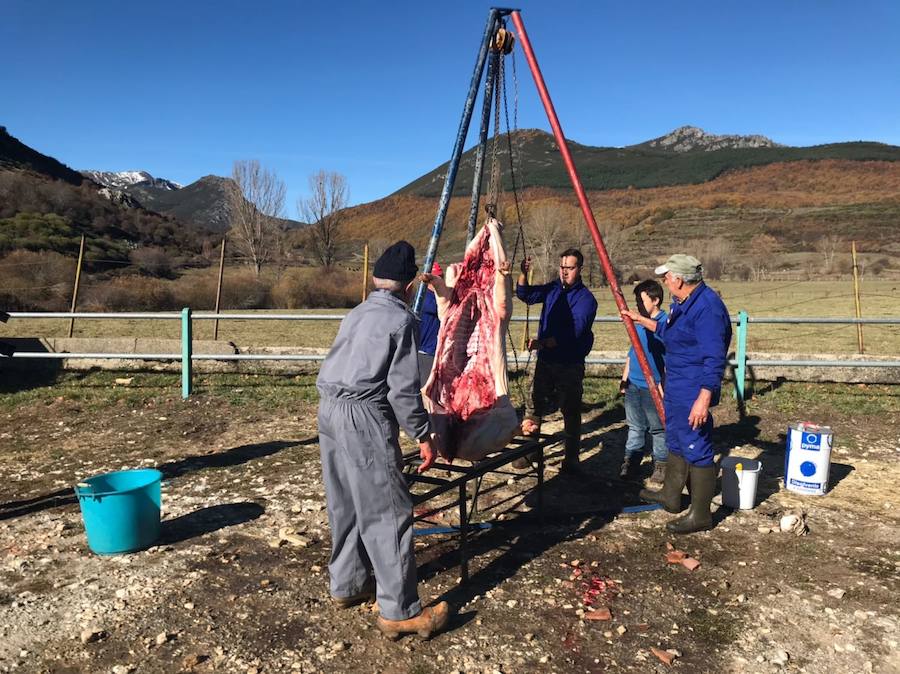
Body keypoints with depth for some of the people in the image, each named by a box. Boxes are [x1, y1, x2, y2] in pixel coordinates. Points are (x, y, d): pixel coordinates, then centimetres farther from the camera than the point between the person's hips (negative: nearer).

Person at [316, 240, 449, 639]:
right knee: (388, 512, -2)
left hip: (329, 410, 9)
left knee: (345, 505, 18)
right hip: (364, 416, -9)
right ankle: (399, 611, 4)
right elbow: (403, 388, -12)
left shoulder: (356, 314, 16)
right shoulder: (401, 319, -8)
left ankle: (346, 585, 31)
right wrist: (423, 436, -5)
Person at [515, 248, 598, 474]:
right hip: (545, 361, 5)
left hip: (570, 365, -5)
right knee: (534, 406, 5)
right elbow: (525, 294, 8)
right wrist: (524, 274, -11)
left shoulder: (585, 298, -12)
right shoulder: (552, 289, 7)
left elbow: (573, 333, -21)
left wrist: (542, 343, -28)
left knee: (571, 411, 5)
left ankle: (571, 459, 16)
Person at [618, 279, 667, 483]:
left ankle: (661, 464, 18)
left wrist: (663, 384, -18)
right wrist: (625, 378, 18)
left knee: (658, 428, 6)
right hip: (633, 384, 7)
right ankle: (631, 461, 23)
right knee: (635, 426, 14)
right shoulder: (638, 322, 10)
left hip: (653, 387, -7)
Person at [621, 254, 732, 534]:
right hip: (676, 387, 11)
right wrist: (641, 320, 30)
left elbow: (714, 359, -28)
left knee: (697, 450, 0)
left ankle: (700, 515, 13)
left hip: (694, 392, -11)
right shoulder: (682, 302, 10)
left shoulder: (707, 307, -24)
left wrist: (704, 398, -31)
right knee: (675, 442, 23)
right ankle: (670, 496, 40)